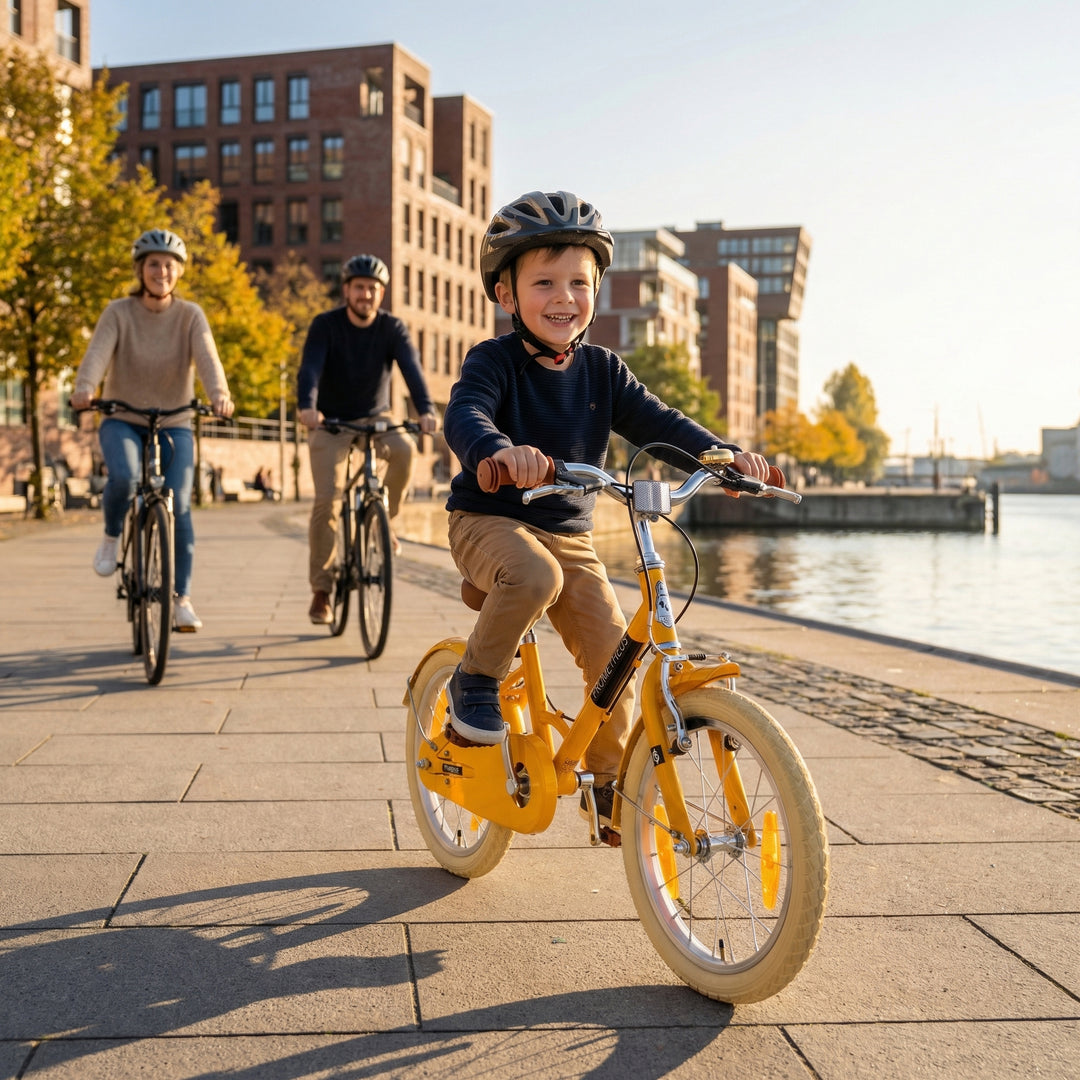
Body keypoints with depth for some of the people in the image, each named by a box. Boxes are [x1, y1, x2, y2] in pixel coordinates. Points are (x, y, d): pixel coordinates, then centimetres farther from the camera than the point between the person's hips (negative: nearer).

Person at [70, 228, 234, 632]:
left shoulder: (190, 315, -4)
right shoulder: (119, 312, -5)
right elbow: (98, 351, -21)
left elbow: (207, 357, -20)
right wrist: (84, 387, -43)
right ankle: (111, 537, 1)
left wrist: (219, 393, -41)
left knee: (179, 507, -13)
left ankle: (182, 598, -1)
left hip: (174, 425, 1)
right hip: (122, 421, -1)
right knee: (124, 477, -31)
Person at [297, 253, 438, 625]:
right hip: (330, 422, -1)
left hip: (376, 418, 1)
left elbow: (411, 368, -24)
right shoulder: (325, 325, -11)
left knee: (405, 449, -32)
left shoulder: (392, 328, -8)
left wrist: (425, 409, -43)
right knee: (327, 499, -14)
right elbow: (310, 368, -26)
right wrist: (306, 406, -48)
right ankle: (320, 591, -4)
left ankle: (384, 519, -7)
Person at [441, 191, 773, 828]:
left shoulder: (602, 371, 3)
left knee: (614, 654, -4)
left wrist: (723, 454, -21)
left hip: (570, 535, 5)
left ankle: (606, 777, 17)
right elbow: (463, 417, -30)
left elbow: (656, 422, -3)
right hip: (490, 520, -5)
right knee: (534, 575, -38)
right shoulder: (495, 361, -12)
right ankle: (476, 682, -13)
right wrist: (500, 450, -54)